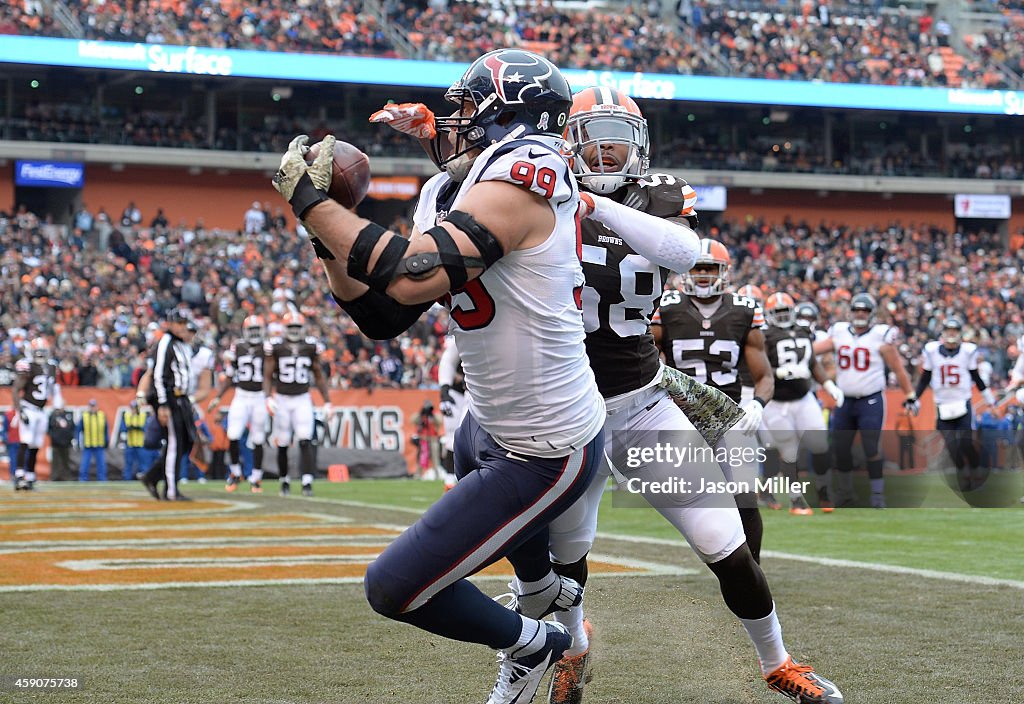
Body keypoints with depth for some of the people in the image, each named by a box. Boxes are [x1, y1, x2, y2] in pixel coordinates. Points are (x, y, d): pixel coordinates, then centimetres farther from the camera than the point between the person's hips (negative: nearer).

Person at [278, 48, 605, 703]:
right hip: (494, 422, 10)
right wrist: (327, 224, -5)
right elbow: (379, 315, 6)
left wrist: (311, 200, -26)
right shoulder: (448, 195, 4)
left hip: (544, 454, -10)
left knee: (394, 588, -5)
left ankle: (531, 643, 20)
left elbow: (411, 278, -36)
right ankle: (546, 586, 67)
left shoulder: (519, 176, -26)